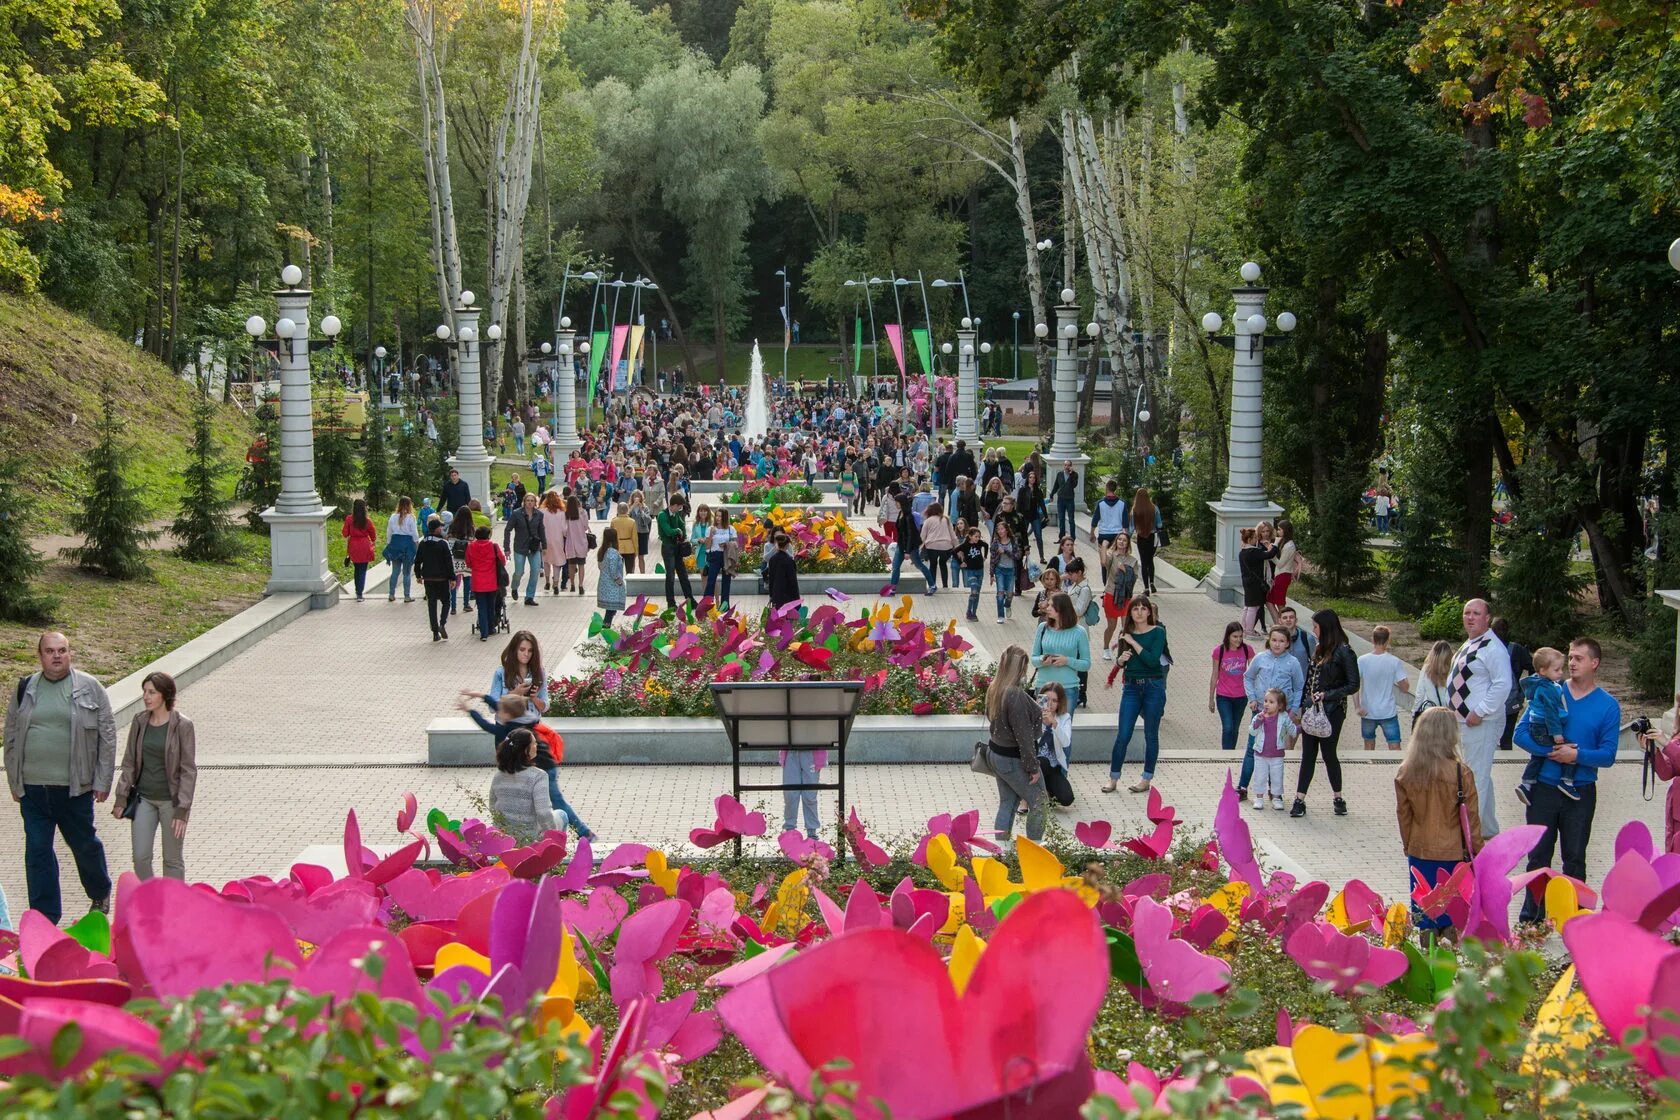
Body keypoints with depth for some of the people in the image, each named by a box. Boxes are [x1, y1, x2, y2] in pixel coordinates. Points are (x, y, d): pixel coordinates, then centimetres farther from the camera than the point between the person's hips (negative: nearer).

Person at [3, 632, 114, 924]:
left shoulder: (89, 688, -1)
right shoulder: (25, 690, 7)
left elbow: (107, 736, -1)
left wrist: (102, 782, -4)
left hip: (74, 788, -2)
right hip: (32, 788, 2)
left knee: (85, 845, 12)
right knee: (37, 851, 3)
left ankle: (100, 893, 38)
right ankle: (44, 919, 11)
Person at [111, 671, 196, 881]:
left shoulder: (182, 726, -10)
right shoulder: (139, 722, 2)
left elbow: (188, 771, -10)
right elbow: (129, 763, 9)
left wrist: (182, 810, -14)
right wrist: (121, 797, 3)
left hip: (170, 800, -4)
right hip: (143, 799, 4)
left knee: (173, 860, 6)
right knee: (140, 857, 0)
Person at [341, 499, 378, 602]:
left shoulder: (349, 519, -8)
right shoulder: (368, 521, -9)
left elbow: (345, 534, -1)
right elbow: (373, 536, 2)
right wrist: (373, 541, 24)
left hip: (353, 547, 2)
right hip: (365, 547, -2)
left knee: (357, 569, 20)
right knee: (363, 570, 3)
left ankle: (357, 591, 27)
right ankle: (360, 594, -2)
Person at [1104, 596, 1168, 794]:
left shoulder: (1157, 632, -5)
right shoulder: (1126, 633, 6)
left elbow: (1152, 660, -18)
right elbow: (1120, 664, 10)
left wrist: (1133, 642, -16)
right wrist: (1122, 658, -12)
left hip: (1153, 687, -3)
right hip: (1131, 687, 3)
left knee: (1151, 735, 5)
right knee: (1123, 735, -1)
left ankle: (1147, 780, 15)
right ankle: (1113, 779, 6)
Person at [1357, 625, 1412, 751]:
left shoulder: (1362, 660, -9)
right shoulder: (1395, 662, -10)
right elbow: (1405, 687, -8)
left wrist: (1358, 707, -8)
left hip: (1367, 712, 1)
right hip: (1388, 712, -1)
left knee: (1369, 745, 18)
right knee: (1395, 748, 0)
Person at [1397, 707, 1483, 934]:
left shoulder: (1405, 773, -4)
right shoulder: (1461, 773, -15)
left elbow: (1403, 814, 6)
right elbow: (1471, 818, -7)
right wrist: (1477, 850, 5)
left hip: (1419, 853, 3)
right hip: (1453, 854, -3)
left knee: (1423, 911, 11)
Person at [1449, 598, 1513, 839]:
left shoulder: (1492, 648, -15)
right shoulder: (1468, 645, 16)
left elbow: (1503, 684, -23)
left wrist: (1479, 713, -22)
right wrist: (1454, 713, 16)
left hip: (1481, 724, -11)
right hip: (1463, 721, 11)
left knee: (1476, 778, -10)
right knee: (1480, 777, 19)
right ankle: (1488, 829, 30)